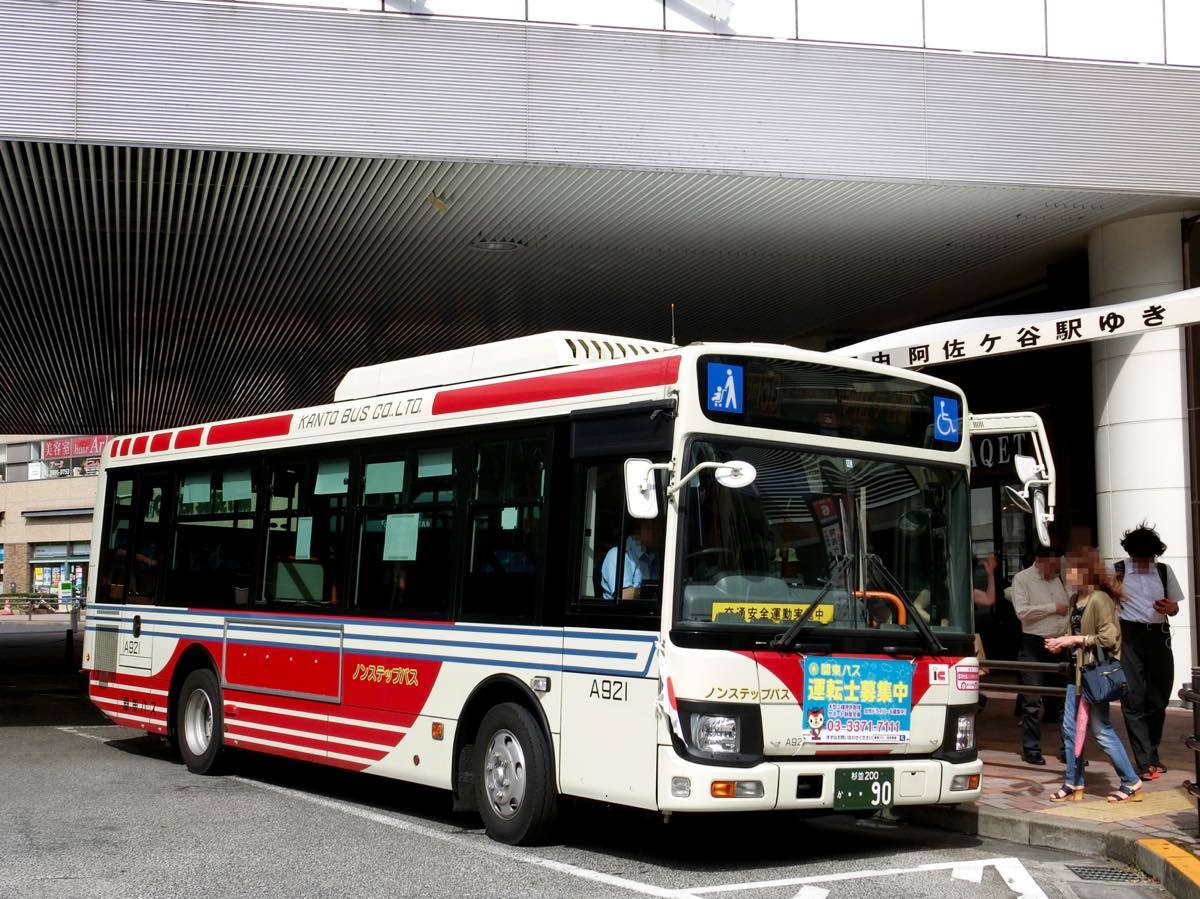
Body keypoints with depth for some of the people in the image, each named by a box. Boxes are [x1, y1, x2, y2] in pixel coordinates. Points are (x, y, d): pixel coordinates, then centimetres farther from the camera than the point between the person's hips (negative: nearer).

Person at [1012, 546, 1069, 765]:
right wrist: (1054, 608, -11)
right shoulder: (1022, 579, -3)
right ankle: (1031, 749, 4)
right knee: (1032, 701, -3)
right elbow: (1022, 611, -15)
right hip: (1034, 645, -6)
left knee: (1065, 698, 6)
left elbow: (1067, 609, 25)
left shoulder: (1058, 579, 15)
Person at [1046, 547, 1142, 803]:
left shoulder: (1100, 600, -16)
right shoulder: (1074, 600, 11)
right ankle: (1074, 784, 18)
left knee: (1100, 729, -3)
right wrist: (1061, 643, 5)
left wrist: (1076, 640, -18)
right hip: (1077, 670, 9)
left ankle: (1131, 783, 8)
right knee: (1070, 727, 9)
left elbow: (1109, 637, -22)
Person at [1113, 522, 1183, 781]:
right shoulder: (1117, 571, 0)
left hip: (1159, 637, 3)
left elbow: (1174, 607, 15)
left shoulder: (1164, 571, 9)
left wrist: (1169, 608, -6)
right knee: (1134, 700, -9)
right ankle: (1146, 763, -9)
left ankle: (1152, 754, 24)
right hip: (1130, 637, -3)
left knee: (1158, 699, 7)